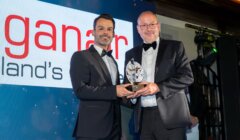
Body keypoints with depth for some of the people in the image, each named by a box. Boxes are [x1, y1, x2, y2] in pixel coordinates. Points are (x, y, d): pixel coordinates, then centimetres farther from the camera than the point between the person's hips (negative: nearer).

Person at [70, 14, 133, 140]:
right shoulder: (81, 57, -5)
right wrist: (114, 91, -17)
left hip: (114, 127, 7)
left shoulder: (112, 60, 19)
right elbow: (80, 90, -16)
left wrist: (125, 91, 1)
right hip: (92, 128, -7)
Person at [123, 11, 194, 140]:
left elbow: (187, 76, -4)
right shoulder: (131, 54, 15)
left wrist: (158, 87, -15)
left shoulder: (175, 47, 5)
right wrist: (132, 92, -6)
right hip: (144, 118, 3)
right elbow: (127, 83, 17)